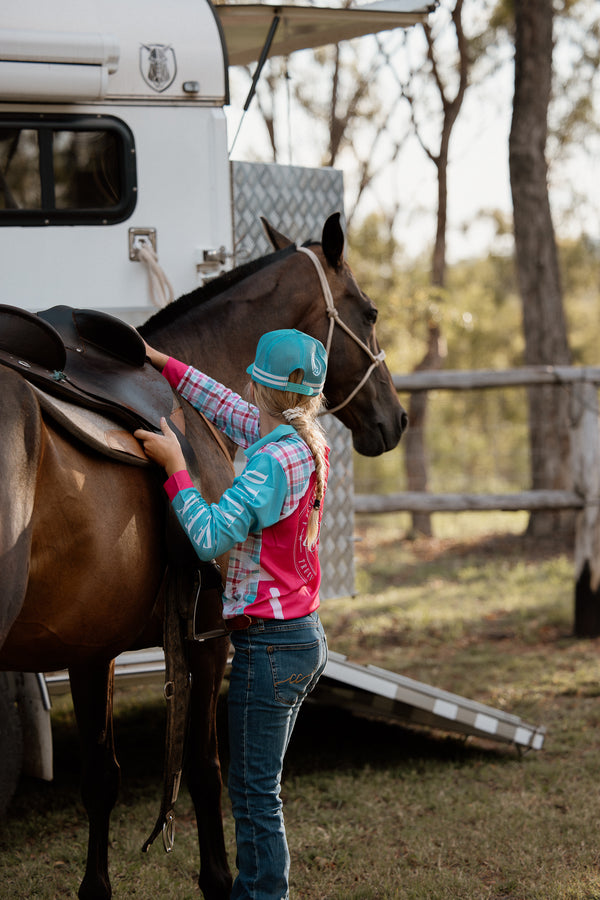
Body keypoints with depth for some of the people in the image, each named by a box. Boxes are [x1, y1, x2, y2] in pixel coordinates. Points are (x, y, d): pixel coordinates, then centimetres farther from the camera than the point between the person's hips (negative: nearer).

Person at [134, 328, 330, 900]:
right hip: (306, 638, 9)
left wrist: (174, 467, -14)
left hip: (268, 645, -9)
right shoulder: (310, 445, 6)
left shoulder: (272, 461, -21)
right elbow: (231, 409, 20)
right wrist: (165, 364, 24)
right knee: (254, 787, 18)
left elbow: (211, 537, -23)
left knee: (255, 794, -2)